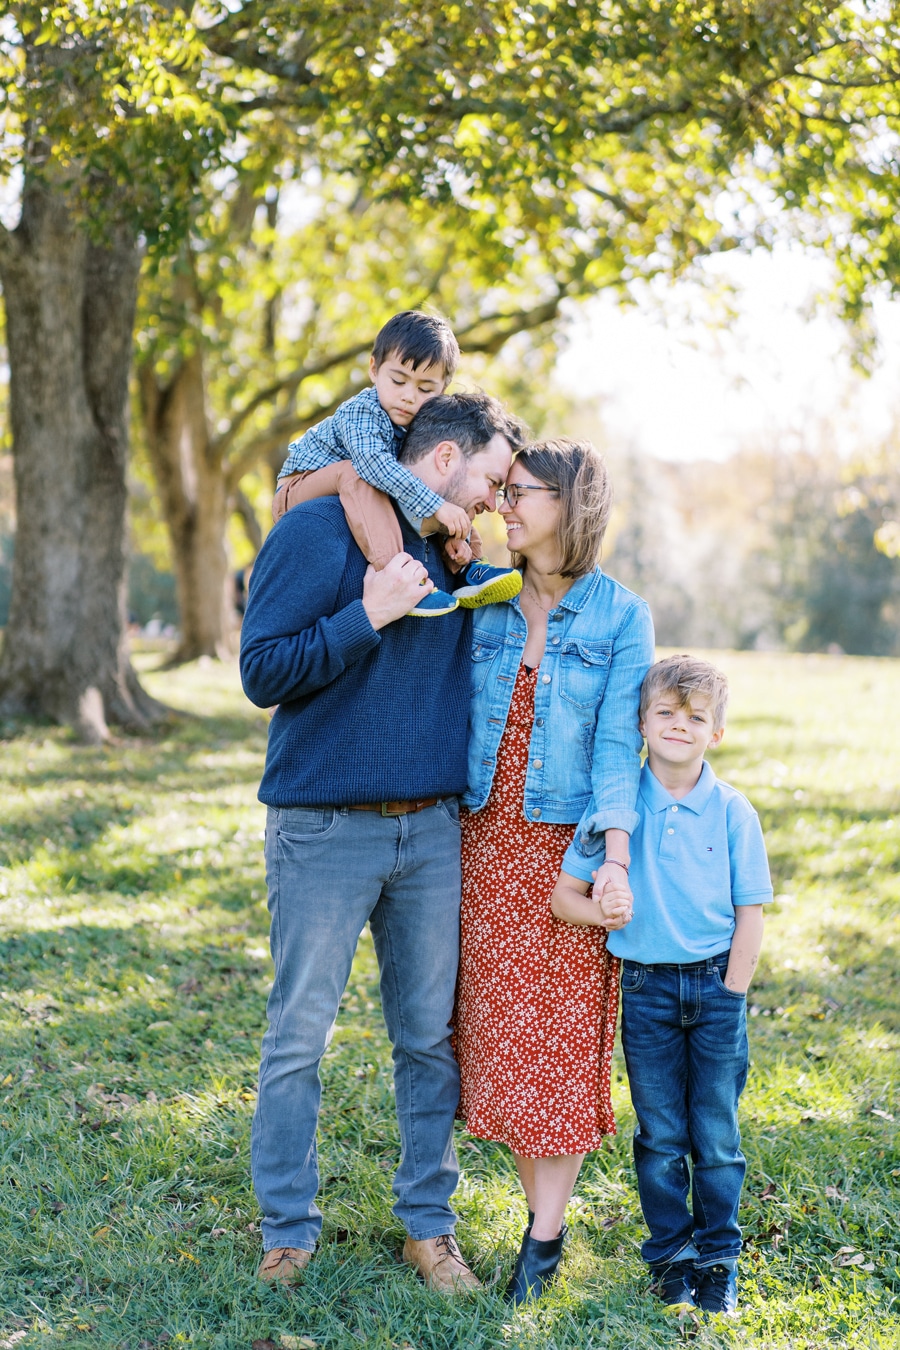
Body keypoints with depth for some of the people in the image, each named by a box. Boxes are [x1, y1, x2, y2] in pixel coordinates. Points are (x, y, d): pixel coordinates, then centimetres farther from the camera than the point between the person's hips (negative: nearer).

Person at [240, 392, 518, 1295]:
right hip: (326, 831, -6)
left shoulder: (454, 554, 12)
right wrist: (369, 615, -19)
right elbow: (263, 671, -12)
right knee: (299, 1037, 2)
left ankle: (427, 1222, 22)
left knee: (431, 1035, 9)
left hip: (433, 830, 6)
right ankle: (287, 1231, 15)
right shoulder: (317, 532, -7)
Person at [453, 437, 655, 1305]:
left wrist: (614, 855, -18)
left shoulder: (622, 617, -4)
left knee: (563, 1037, 2)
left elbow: (618, 743, -8)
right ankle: (540, 1207, 23)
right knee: (499, 1029, 7)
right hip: (486, 841, 4)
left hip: (568, 844, -3)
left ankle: (546, 1235, 11)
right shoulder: (484, 604, 5)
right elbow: (454, 720, 7)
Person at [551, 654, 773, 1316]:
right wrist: (606, 912, -19)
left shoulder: (733, 811, -4)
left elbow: (750, 913, 0)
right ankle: (670, 1254, 22)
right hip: (646, 987, 0)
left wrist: (730, 994, -5)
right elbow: (565, 897, -1)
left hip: (715, 985, 0)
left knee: (716, 1134, 7)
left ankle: (718, 1256, 22)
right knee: (659, 1136, 8)